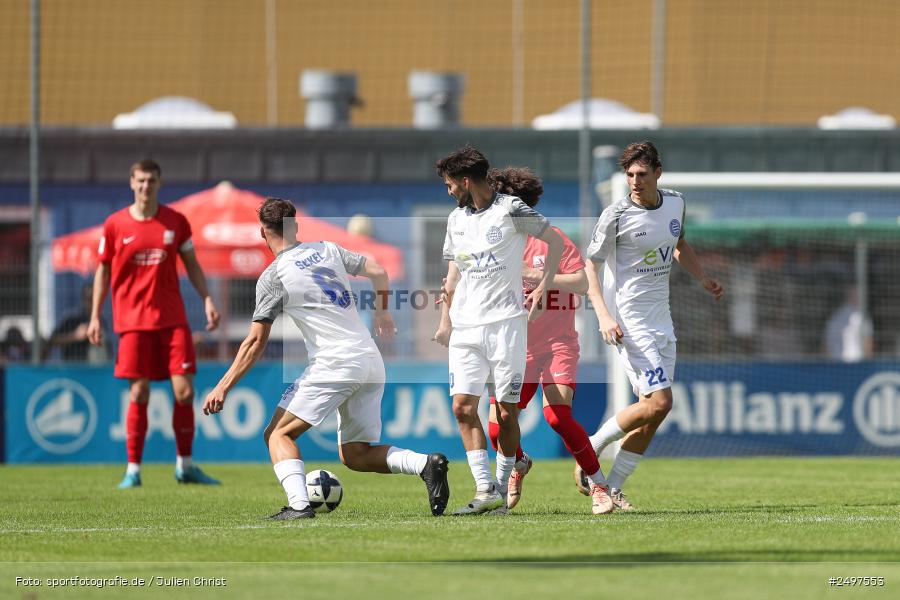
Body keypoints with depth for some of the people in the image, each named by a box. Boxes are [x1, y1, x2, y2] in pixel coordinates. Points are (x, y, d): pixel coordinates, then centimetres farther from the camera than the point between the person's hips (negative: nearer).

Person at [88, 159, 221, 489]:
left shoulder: (175, 221, 4)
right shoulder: (115, 225, 1)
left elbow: (191, 264, 12)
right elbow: (103, 271, 7)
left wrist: (207, 300, 0)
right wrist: (95, 317, 3)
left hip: (172, 319, 2)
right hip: (133, 321, -2)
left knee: (184, 391, -4)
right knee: (139, 394, -4)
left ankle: (185, 465, 10)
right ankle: (133, 470, 4)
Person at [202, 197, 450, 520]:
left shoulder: (272, 277, -3)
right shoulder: (327, 249, 14)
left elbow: (256, 341, -6)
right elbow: (378, 272, 16)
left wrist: (223, 387, -3)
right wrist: (382, 312, 34)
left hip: (334, 363, -7)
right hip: (372, 362, 7)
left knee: (278, 434, 2)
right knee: (355, 455, 13)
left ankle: (299, 505, -19)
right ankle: (425, 464, -9)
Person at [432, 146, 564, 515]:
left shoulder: (511, 211, -4)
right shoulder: (456, 220, 15)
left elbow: (555, 241, 3)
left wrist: (543, 287, -3)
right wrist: (445, 322, 16)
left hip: (505, 322, -5)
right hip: (465, 327, 5)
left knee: (507, 408, -1)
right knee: (463, 405, -9)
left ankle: (503, 485, 11)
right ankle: (485, 490, -11)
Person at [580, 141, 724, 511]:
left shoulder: (675, 203, 6)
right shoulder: (616, 215, -13)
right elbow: (589, 265, -9)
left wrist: (703, 278, 11)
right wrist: (604, 316, -21)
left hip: (661, 320, 7)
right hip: (629, 323, -7)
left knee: (651, 415, 2)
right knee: (658, 402, -17)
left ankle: (613, 489, 10)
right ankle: (591, 449, 0)